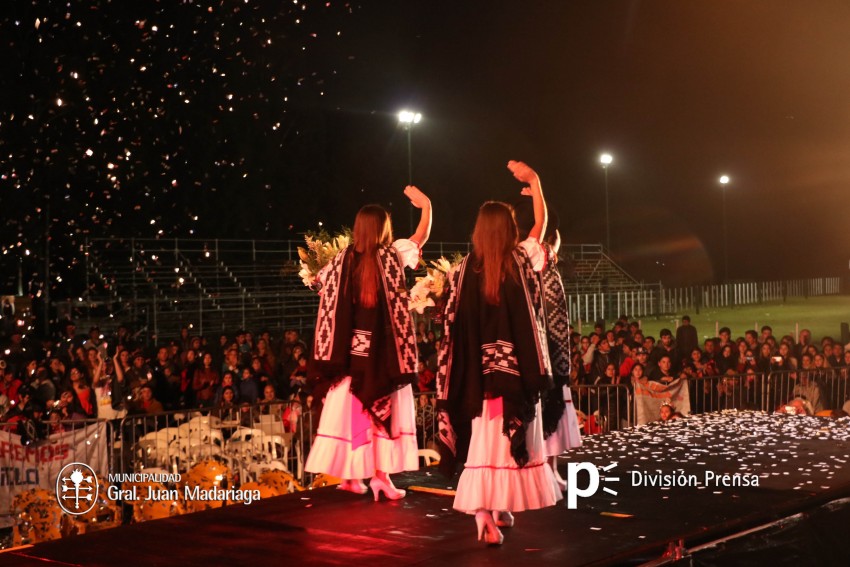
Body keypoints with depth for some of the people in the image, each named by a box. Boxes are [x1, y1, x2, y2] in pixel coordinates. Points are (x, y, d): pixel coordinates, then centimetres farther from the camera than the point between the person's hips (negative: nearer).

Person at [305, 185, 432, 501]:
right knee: (383, 409, 3)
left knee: (349, 409, 9)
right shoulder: (391, 256, -6)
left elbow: (321, 278, 18)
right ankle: (380, 474, -1)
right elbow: (422, 236, 10)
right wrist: (426, 205, 25)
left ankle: (349, 475, 15)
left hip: (350, 349, 3)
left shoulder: (343, 260, -1)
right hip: (383, 350, -3)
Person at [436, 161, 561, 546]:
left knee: (485, 440, 2)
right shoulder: (522, 260, -3)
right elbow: (541, 222, 14)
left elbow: (454, 323, -4)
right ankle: (503, 509, 22)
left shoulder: (465, 269, -4)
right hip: (518, 370, 0)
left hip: (481, 373, 0)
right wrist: (533, 181, 23)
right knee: (516, 437, 13)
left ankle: (485, 516, -6)